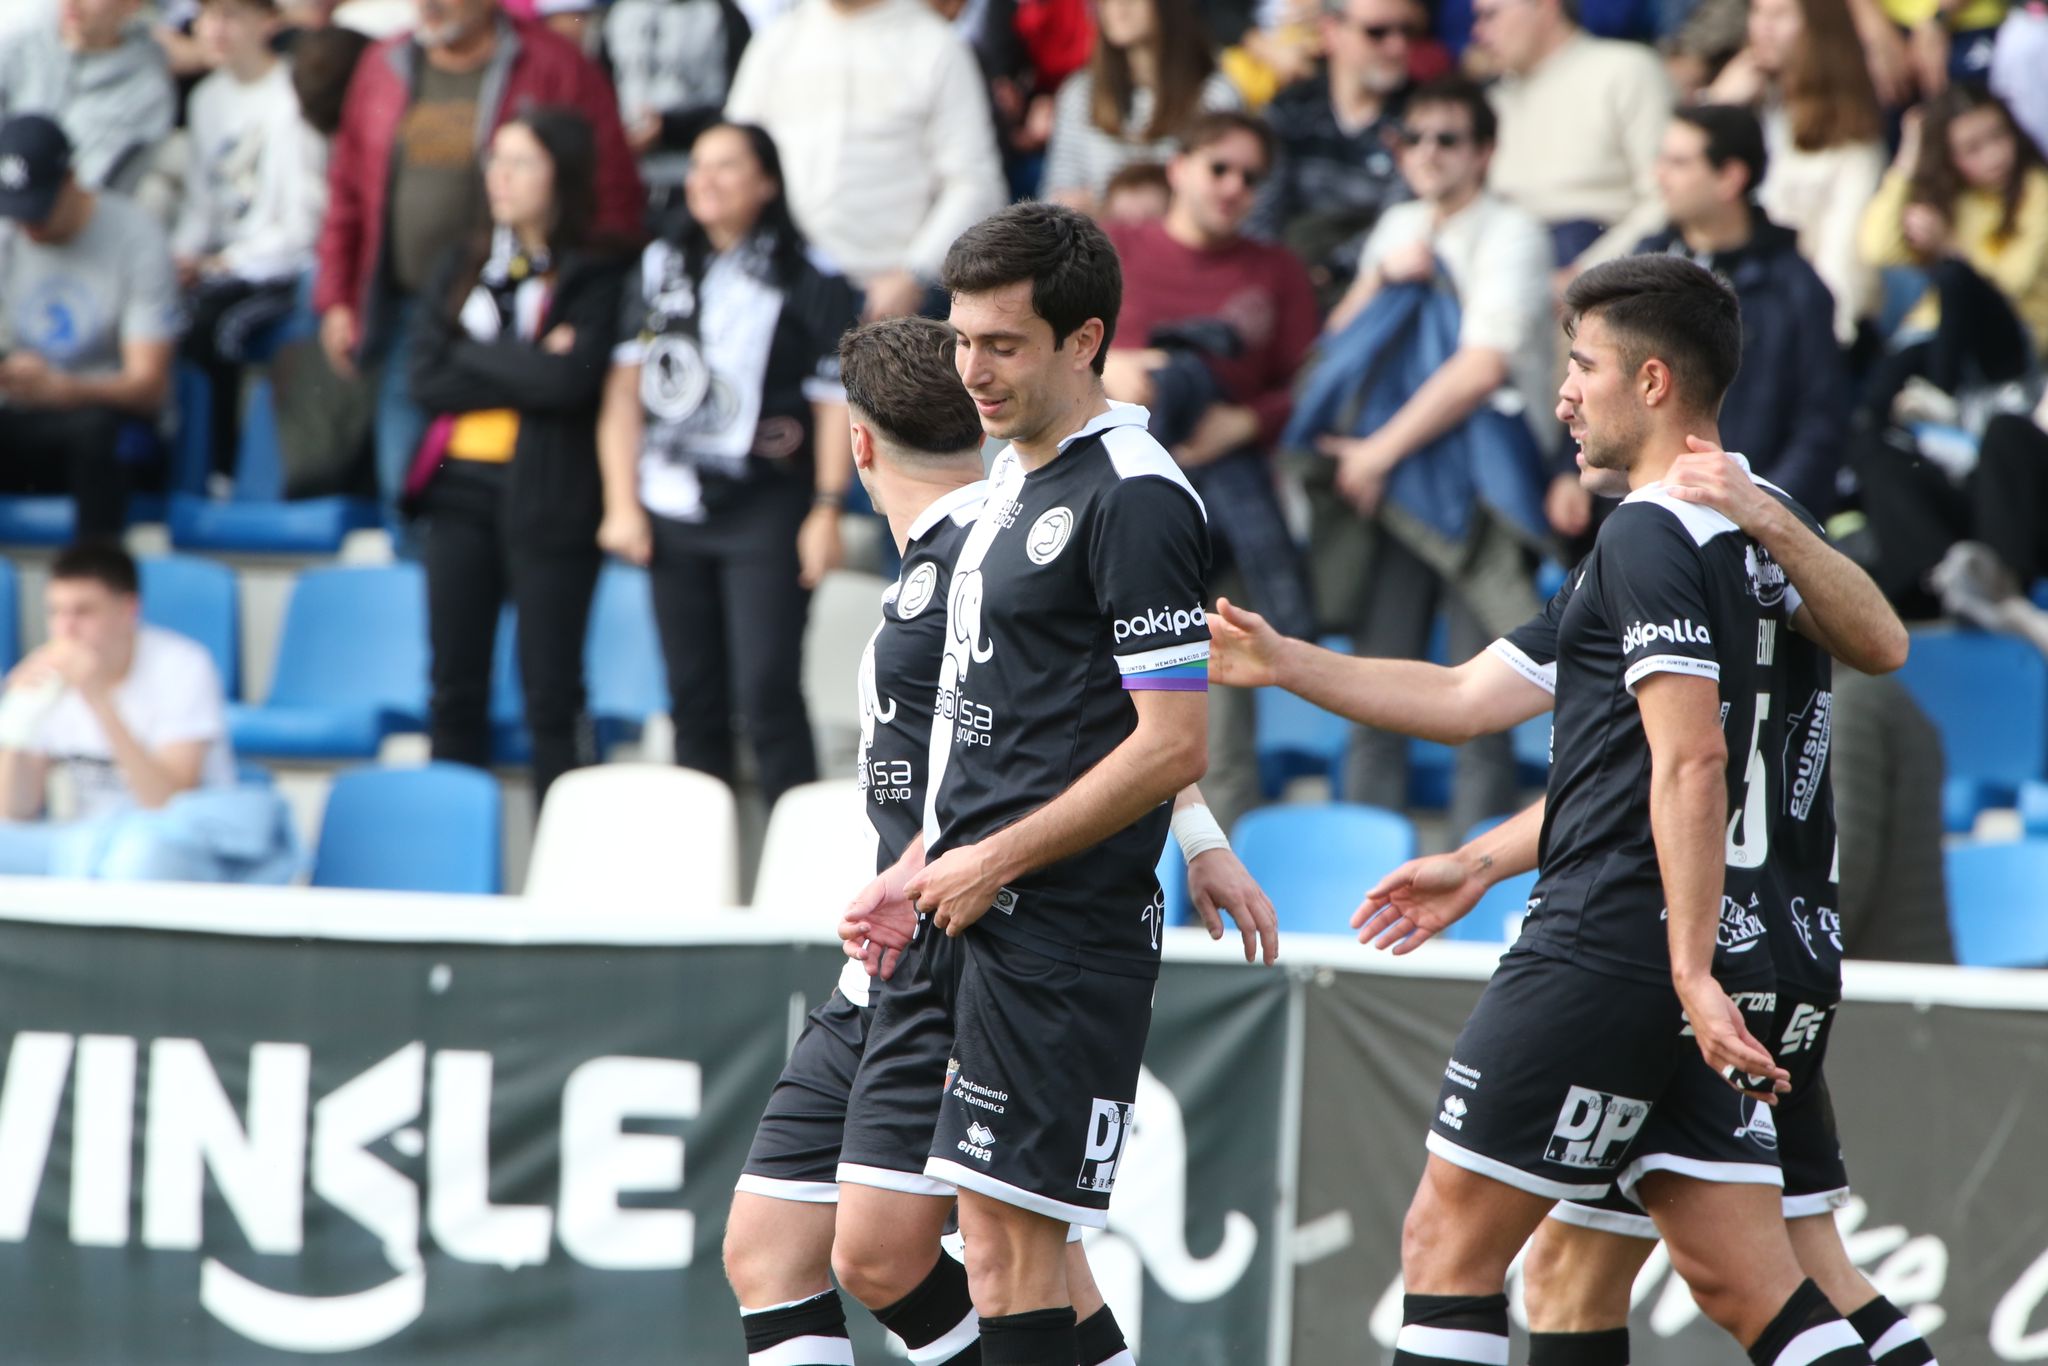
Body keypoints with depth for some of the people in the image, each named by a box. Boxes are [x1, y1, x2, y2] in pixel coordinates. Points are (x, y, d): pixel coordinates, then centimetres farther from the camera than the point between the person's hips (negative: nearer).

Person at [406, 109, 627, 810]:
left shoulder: (596, 278, -2)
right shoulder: (461, 267, 13)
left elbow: (573, 381, -17)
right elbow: (426, 379, 2)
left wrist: (473, 357, -5)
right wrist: (526, 371, -8)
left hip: (548, 496, -5)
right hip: (462, 488, 5)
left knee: (550, 692, -3)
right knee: (455, 689, 6)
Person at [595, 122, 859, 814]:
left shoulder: (812, 281, -2)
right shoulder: (661, 268, 11)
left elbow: (836, 400, -4)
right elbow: (626, 391, 11)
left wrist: (825, 511, -10)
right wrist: (622, 503, 4)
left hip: (767, 510, -5)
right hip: (672, 509, 5)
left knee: (766, 692, -12)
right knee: (695, 702, 7)